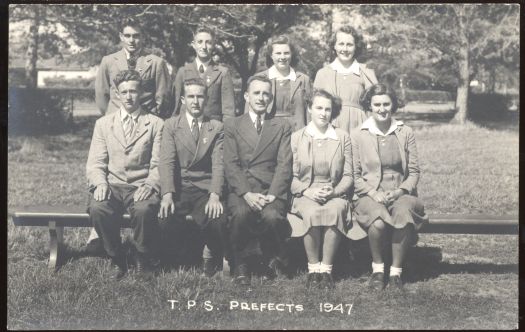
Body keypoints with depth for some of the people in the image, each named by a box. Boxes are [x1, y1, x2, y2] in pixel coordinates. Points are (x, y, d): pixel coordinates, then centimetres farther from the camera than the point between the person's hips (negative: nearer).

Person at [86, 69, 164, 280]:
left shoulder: (156, 124, 9)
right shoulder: (103, 124, 16)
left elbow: (158, 165, 2)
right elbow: (95, 163, 9)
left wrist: (149, 186, -18)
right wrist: (100, 183, -13)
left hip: (141, 187, -2)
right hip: (112, 186, 2)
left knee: (144, 209, -36)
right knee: (97, 209, -32)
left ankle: (143, 263, -10)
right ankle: (118, 261, -10)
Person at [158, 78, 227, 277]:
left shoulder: (217, 128, 10)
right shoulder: (171, 125, 9)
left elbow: (218, 164, -2)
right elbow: (166, 162, -3)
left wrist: (214, 196, -19)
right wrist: (167, 195, -19)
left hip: (205, 189, 0)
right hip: (178, 188, 1)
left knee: (217, 221, -30)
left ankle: (212, 258, 0)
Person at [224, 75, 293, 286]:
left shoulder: (282, 127, 15)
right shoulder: (232, 126, 13)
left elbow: (284, 165, 3)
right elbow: (231, 164, 2)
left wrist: (272, 194, -13)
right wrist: (246, 194, -14)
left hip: (271, 191, 0)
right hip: (241, 190, 0)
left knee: (272, 216, -32)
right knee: (240, 213, -33)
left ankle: (273, 260, -1)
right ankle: (241, 265, -9)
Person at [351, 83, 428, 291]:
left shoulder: (406, 133, 10)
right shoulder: (358, 136, 6)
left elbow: (414, 172, 9)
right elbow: (355, 175, 4)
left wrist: (400, 191, -8)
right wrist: (373, 193, -12)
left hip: (400, 193, 1)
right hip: (369, 195, -1)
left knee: (403, 217, -34)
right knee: (378, 222, -35)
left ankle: (396, 271, -16)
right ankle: (377, 268, -9)